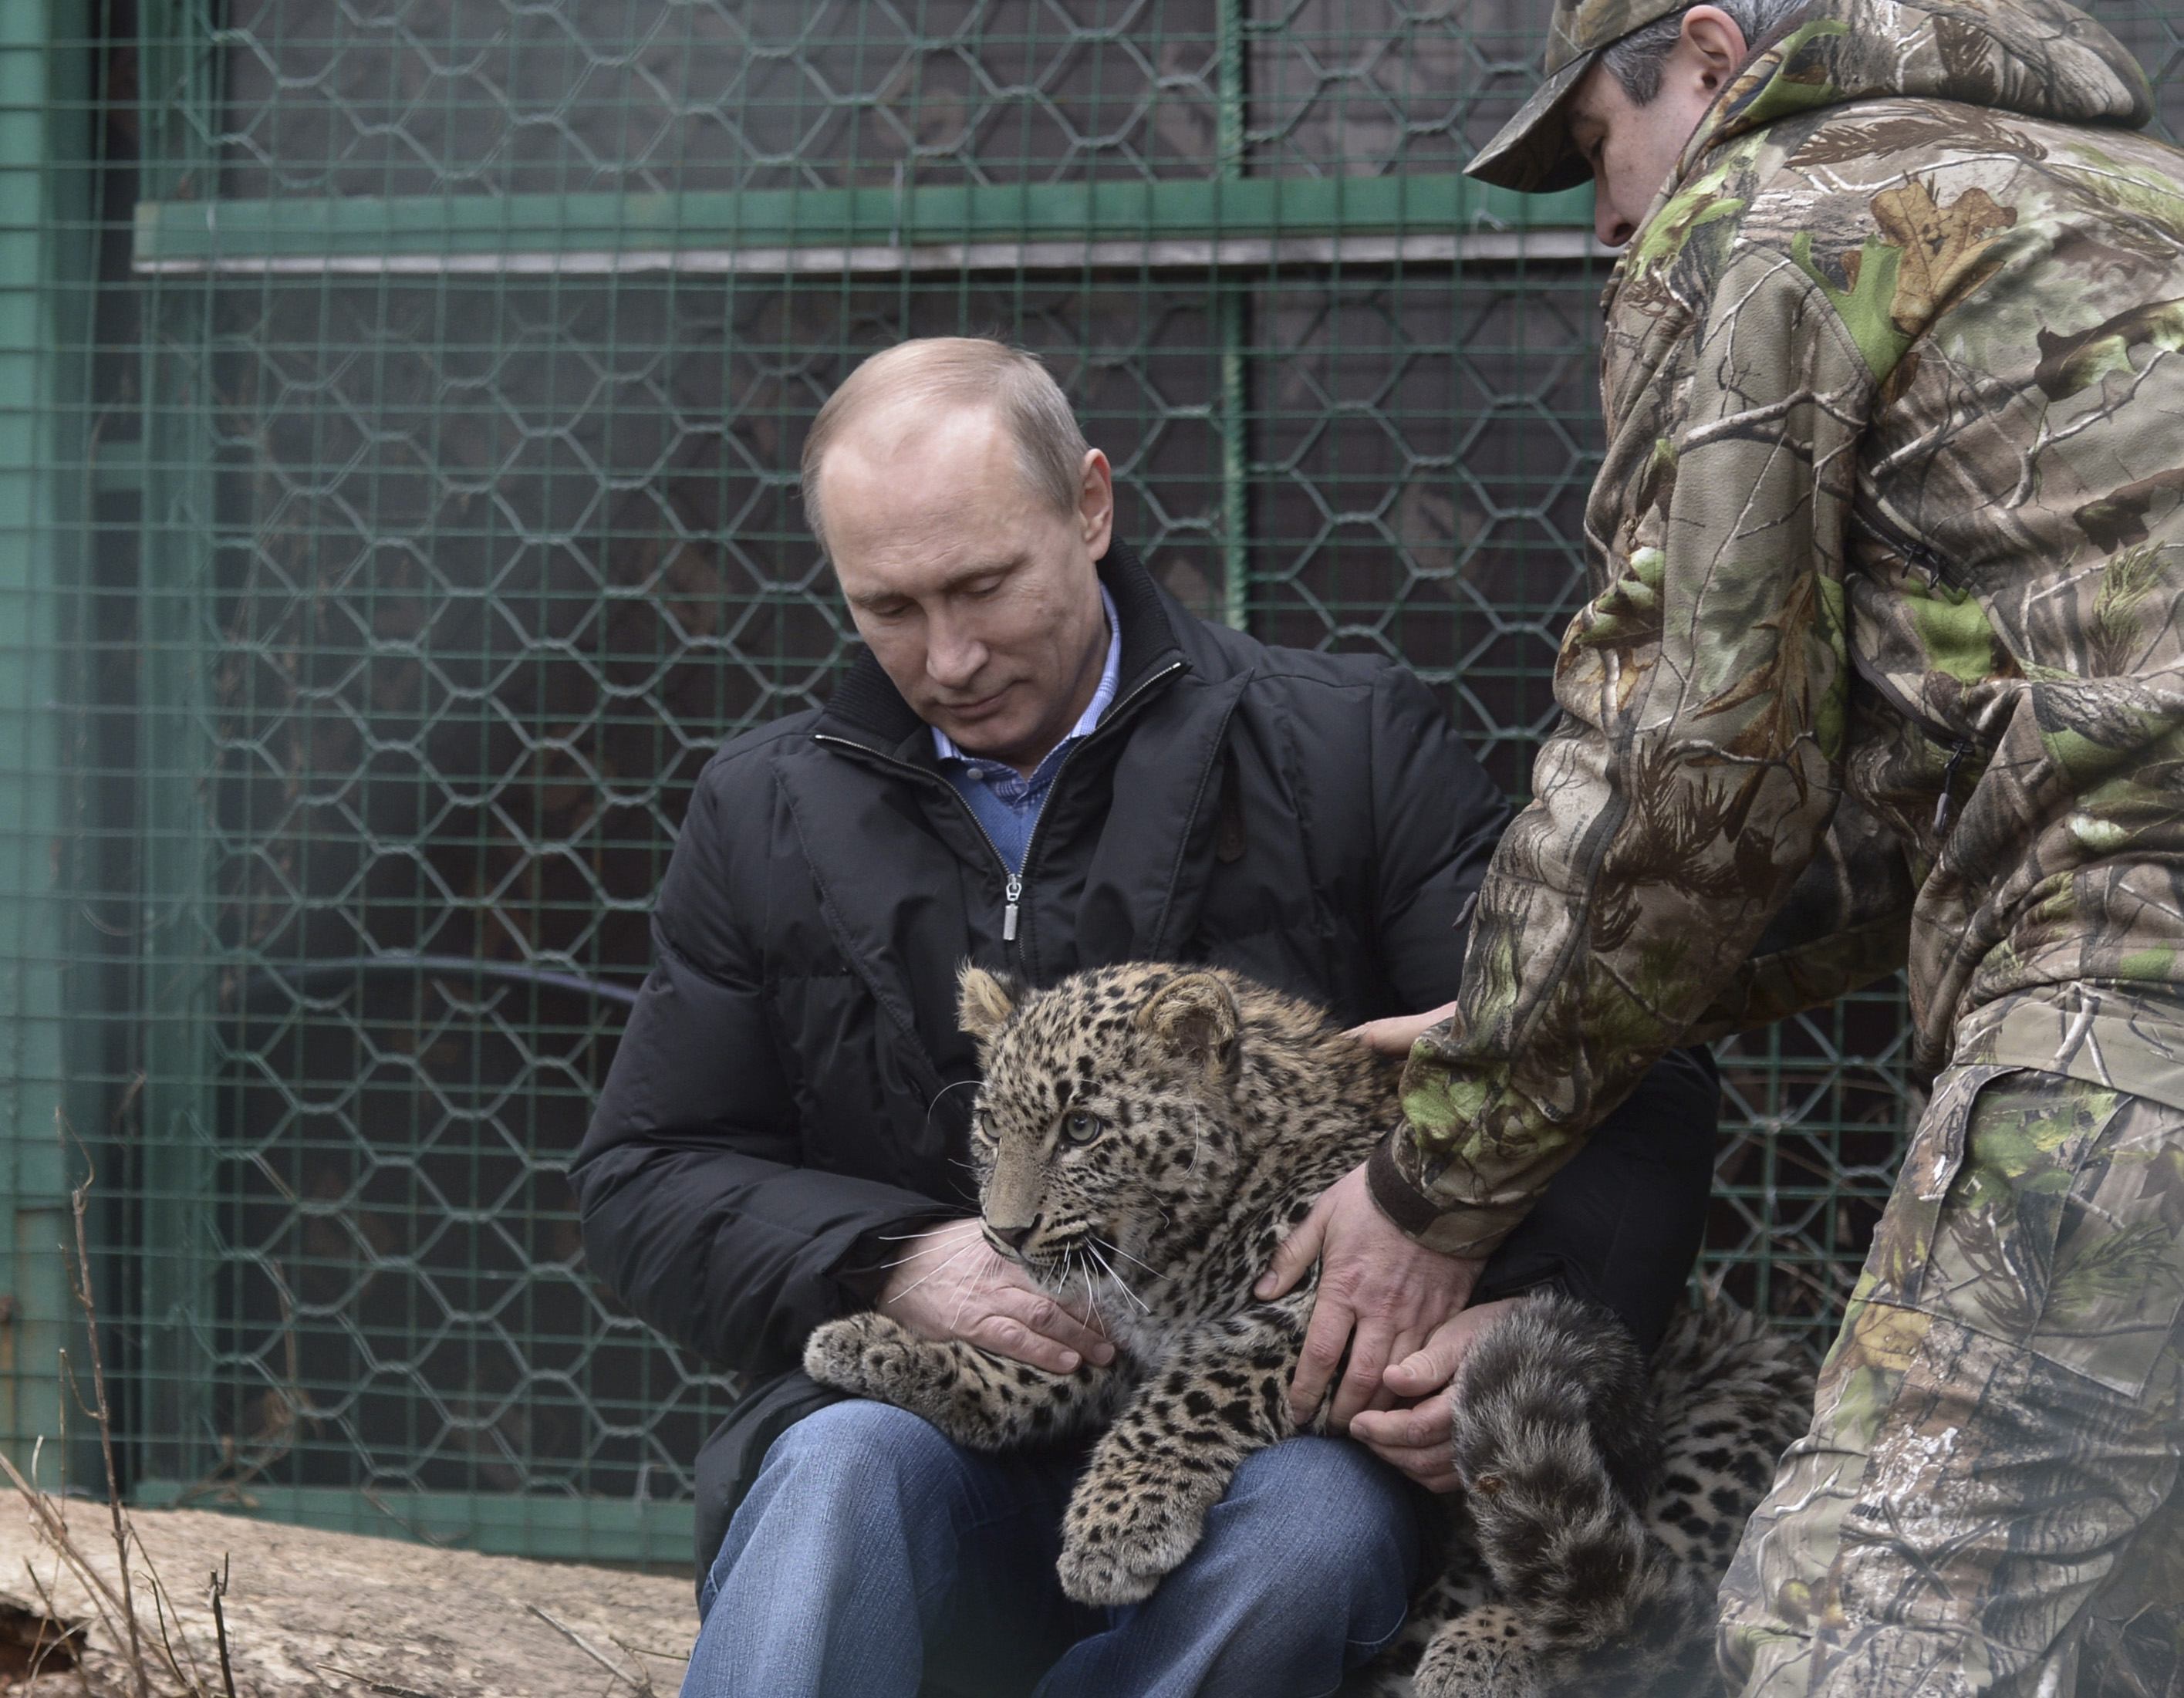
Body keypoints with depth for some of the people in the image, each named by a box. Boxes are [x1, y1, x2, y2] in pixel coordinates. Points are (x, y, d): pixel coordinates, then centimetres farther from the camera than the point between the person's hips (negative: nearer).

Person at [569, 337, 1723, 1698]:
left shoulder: (1346, 745, 4)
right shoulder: (770, 814, 13)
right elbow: (643, 1179, 13)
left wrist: (1525, 1315, -24)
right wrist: (889, 1267, -8)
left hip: (1279, 1440, -1)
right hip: (946, 1440, 1)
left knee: (1315, 1527, -35)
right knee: (847, 1466, -33)